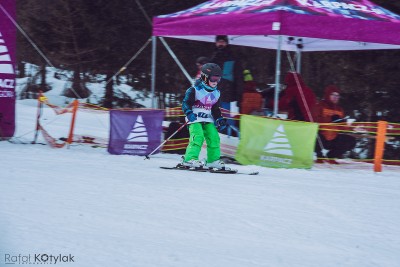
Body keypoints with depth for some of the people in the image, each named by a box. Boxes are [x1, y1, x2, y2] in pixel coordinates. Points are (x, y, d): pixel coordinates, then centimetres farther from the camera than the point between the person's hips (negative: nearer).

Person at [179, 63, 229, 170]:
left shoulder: (216, 93, 12)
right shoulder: (195, 90, -10)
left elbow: (215, 109, 21)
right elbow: (185, 103, -11)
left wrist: (220, 119, 9)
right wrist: (189, 113, -28)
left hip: (208, 120, 7)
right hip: (195, 119, -7)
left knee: (214, 137, -2)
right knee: (197, 137, -23)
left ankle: (213, 160, 10)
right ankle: (190, 159, -26)